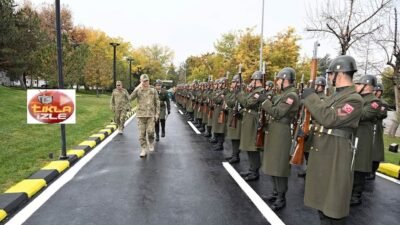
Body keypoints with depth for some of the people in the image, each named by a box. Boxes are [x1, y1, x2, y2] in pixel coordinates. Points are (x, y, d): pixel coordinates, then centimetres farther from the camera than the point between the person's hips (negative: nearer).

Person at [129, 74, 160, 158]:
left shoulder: (153, 90, 4)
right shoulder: (138, 90, 3)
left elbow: (157, 103, 7)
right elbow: (130, 98, -14)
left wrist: (157, 113, 0)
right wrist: (137, 88, -20)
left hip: (151, 114, 0)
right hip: (141, 114, 1)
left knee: (150, 131, -11)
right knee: (141, 134, 0)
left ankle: (151, 143, 19)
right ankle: (143, 150, 9)